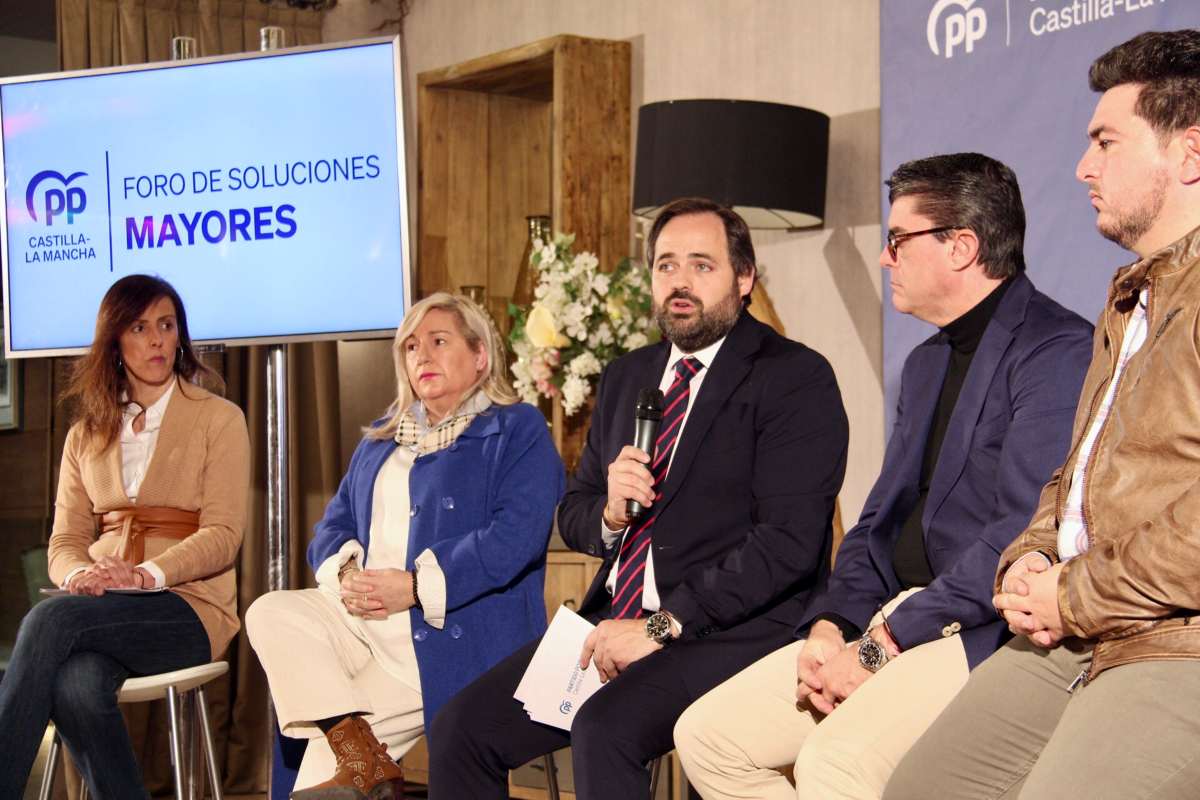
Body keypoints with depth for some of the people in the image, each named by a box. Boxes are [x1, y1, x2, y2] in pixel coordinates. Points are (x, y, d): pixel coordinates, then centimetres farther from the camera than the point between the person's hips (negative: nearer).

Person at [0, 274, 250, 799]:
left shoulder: (220, 419, 8)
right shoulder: (85, 436, 21)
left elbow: (223, 535, -3)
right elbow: (65, 540, 12)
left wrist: (146, 575, -21)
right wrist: (80, 573, -14)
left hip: (189, 608, -3)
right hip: (104, 607, 3)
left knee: (51, 619, -33)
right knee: (76, 686, -34)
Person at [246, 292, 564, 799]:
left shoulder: (518, 431, 0)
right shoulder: (381, 440, 23)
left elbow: (516, 535, -14)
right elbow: (333, 526, 19)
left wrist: (416, 586, -20)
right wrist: (345, 572, -6)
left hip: (454, 632, -7)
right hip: (362, 616, 7)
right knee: (271, 613, -22)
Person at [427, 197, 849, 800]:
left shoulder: (795, 379, -5)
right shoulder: (625, 377, 17)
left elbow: (789, 540, -15)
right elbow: (574, 515, 21)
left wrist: (662, 626, -18)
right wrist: (611, 512, -4)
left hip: (729, 630, -6)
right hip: (614, 622, 7)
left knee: (602, 730, -32)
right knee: (460, 728, -10)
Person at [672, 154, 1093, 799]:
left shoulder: (1058, 352, -11)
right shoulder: (926, 362, 21)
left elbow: (1025, 535, -20)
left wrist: (881, 648, -18)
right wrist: (830, 626, 1)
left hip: (990, 629, -9)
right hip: (895, 618, 9)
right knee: (706, 735, -2)